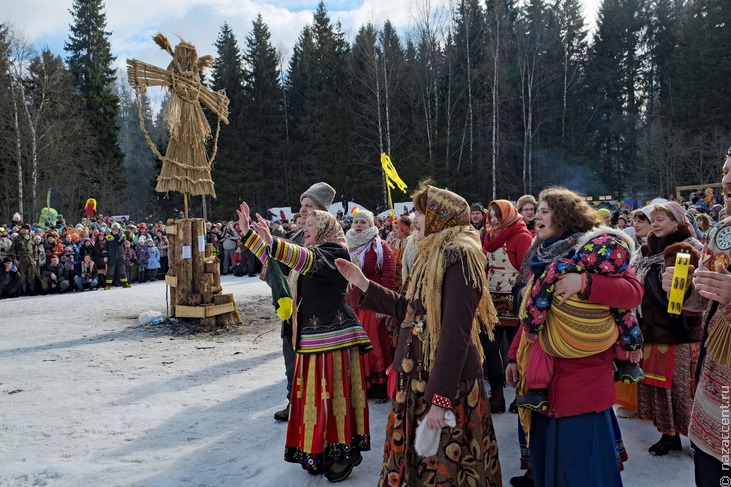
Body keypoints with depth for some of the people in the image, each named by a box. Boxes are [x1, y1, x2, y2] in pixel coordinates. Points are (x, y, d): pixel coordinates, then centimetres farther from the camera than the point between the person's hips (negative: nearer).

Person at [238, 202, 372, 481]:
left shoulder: (333, 251, -11)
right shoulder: (309, 252, 18)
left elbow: (311, 260, -32)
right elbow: (274, 260, 22)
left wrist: (272, 242, -45)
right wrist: (247, 232, 14)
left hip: (334, 335, -9)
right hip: (310, 337, 9)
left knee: (335, 393, -4)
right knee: (314, 394, 12)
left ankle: (346, 450, 9)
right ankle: (320, 451, 22)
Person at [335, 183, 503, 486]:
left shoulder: (458, 257, -17)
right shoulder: (435, 255, 13)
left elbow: (456, 333, -23)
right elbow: (409, 309, 18)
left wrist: (440, 398, -24)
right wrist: (363, 284, 16)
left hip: (447, 381, -9)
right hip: (421, 374, 9)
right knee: (416, 457, 18)